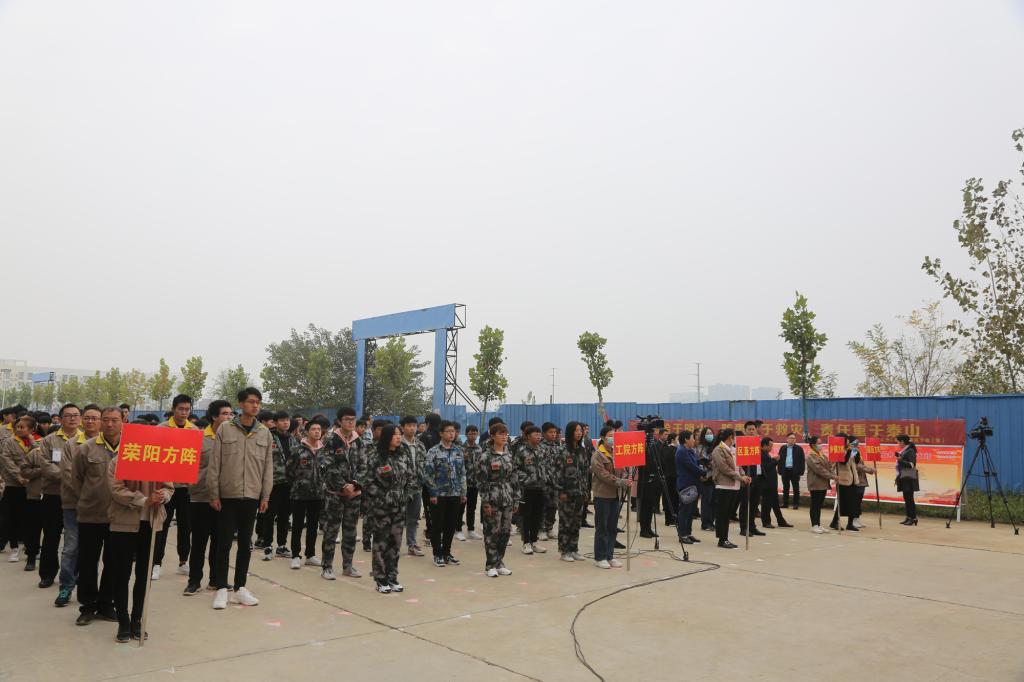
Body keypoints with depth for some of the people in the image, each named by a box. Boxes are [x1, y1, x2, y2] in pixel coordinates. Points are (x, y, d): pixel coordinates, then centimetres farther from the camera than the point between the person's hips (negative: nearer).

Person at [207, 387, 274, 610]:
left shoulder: (265, 433, 5)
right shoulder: (225, 429, -2)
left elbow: (268, 466, 7)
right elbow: (214, 464, -2)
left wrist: (265, 496, 3)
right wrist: (214, 494, -5)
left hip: (251, 496, 3)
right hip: (227, 495, -2)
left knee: (245, 543, 9)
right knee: (224, 543, 3)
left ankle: (240, 588, 20)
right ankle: (221, 589, 14)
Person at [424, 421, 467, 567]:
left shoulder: (458, 451, 9)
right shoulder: (433, 451, -6)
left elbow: (462, 473, 13)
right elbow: (427, 473, -8)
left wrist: (463, 492, 10)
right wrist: (433, 493, -11)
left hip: (455, 495, 4)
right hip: (439, 495, -4)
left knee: (451, 525, 10)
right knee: (438, 526, 4)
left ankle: (446, 553, 23)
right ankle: (437, 555, 16)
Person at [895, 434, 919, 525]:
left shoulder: (910, 451, -11)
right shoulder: (903, 451, 15)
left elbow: (912, 464, -17)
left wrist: (901, 460, -21)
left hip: (909, 478, -9)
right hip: (903, 478, 9)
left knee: (909, 498, -7)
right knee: (906, 498, 10)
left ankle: (913, 518, -3)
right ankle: (908, 517, 15)